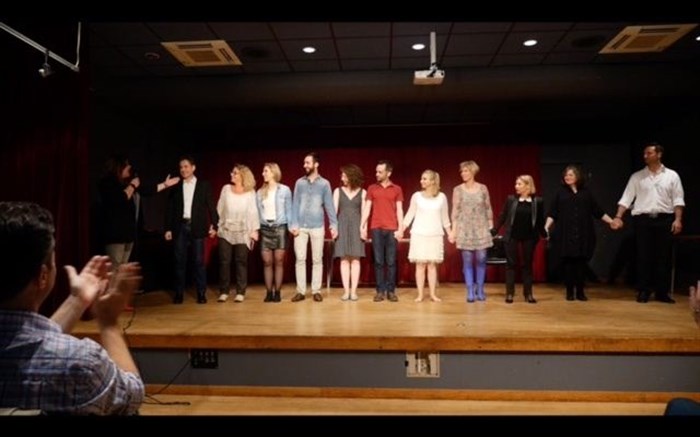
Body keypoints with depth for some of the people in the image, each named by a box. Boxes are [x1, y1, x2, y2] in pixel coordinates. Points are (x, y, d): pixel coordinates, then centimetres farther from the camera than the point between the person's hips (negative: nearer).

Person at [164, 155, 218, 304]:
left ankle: (201, 293, 6)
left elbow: (210, 206, 1)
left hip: (197, 227, -2)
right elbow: (170, 208, 8)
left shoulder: (203, 185, 4)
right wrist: (168, 228, 1)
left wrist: (214, 225, -8)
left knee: (199, 261, 1)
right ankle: (179, 293, 10)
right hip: (180, 226, 2)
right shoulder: (176, 186, 9)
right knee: (180, 261, 3)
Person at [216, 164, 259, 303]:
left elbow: (253, 212, -2)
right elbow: (220, 209, 6)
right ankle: (224, 291, 11)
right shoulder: (226, 189, 6)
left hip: (242, 232, -2)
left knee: (241, 262, 1)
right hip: (225, 230, 2)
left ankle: (240, 292, 8)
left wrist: (255, 230, -7)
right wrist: (216, 226, 3)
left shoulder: (250, 192, 0)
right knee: (224, 261, 2)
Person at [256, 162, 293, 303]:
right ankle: (269, 292, 7)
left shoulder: (284, 190, 2)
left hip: (280, 227, -3)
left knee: (279, 261, -1)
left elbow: (288, 210, 2)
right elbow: (257, 212, 9)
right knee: (267, 262, 1)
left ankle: (277, 292, 5)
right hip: (265, 228, 3)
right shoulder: (260, 192, 10)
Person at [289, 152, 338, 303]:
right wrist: (294, 224, -4)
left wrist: (334, 225, -4)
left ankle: (316, 291, 13)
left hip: (317, 227, -1)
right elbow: (295, 204, 4)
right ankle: (300, 291, 9)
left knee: (317, 260, 4)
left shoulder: (324, 183, 3)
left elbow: (329, 205, 2)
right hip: (301, 227, 1)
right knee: (300, 259, 2)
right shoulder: (299, 182, 7)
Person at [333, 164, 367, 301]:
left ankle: (353, 291, 0)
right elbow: (334, 210, 3)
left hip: (356, 226, -1)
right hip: (342, 226, 1)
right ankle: (346, 291, 0)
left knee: (355, 259, -3)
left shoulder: (362, 192, 5)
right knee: (344, 259, -2)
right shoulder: (338, 191, 7)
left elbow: (363, 212, 4)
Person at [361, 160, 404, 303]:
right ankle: (380, 291, 6)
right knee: (378, 261, 1)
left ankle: (391, 291, 8)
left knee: (391, 261, 1)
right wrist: (362, 227, 0)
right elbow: (367, 208, 7)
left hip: (392, 229, -1)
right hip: (376, 229, 1)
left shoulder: (397, 189, 7)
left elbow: (399, 210, 4)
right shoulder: (371, 188, 9)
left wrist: (400, 229, -4)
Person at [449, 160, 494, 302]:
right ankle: (470, 292, 8)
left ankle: (480, 290, 14)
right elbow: (455, 211, 0)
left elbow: (488, 209, 7)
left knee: (481, 260, 2)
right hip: (465, 229, -1)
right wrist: (453, 230, -5)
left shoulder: (483, 188, 3)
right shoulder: (458, 190, 0)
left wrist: (491, 227, 4)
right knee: (467, 261, 0)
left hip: (481, 229, 1)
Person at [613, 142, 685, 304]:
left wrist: (678, 219, -8)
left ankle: (662, 292, 12)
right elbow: (626, 198, 2)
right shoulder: (637, 177, 6)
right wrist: (618, 217, -8)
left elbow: (678, 199, 3)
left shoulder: (672, 176, 6)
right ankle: (643, 291, 9)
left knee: (663, 257, 4)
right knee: (643, 256, 1)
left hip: (664, 219, 0)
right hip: (643, 219, 0)